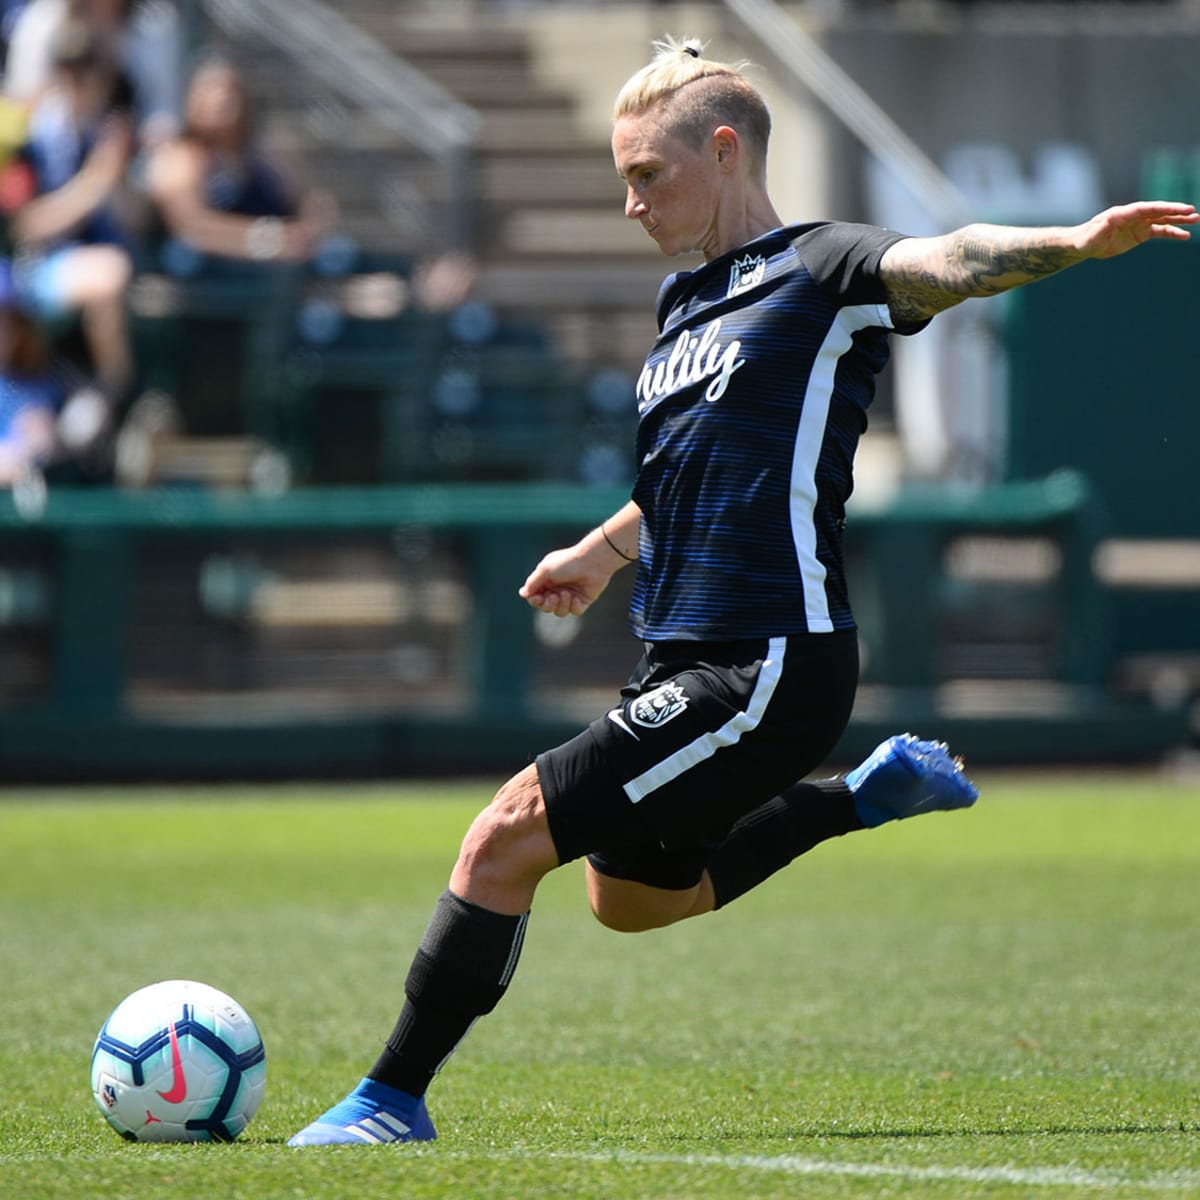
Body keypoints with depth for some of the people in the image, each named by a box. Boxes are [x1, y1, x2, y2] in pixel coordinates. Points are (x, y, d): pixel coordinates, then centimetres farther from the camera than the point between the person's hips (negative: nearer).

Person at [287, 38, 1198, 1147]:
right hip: (688, 662, 10)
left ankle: (394, 1102, -4)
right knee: (630, 898, 26)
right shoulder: (686, 303, 16)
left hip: (768, 668, -10)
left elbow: (948, 262, -30)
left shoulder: (819, 272, -9)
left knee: (507, 837, -13)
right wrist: (608, 550, 39)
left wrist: (1075, 242, -47)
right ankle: (869, 794, 33)